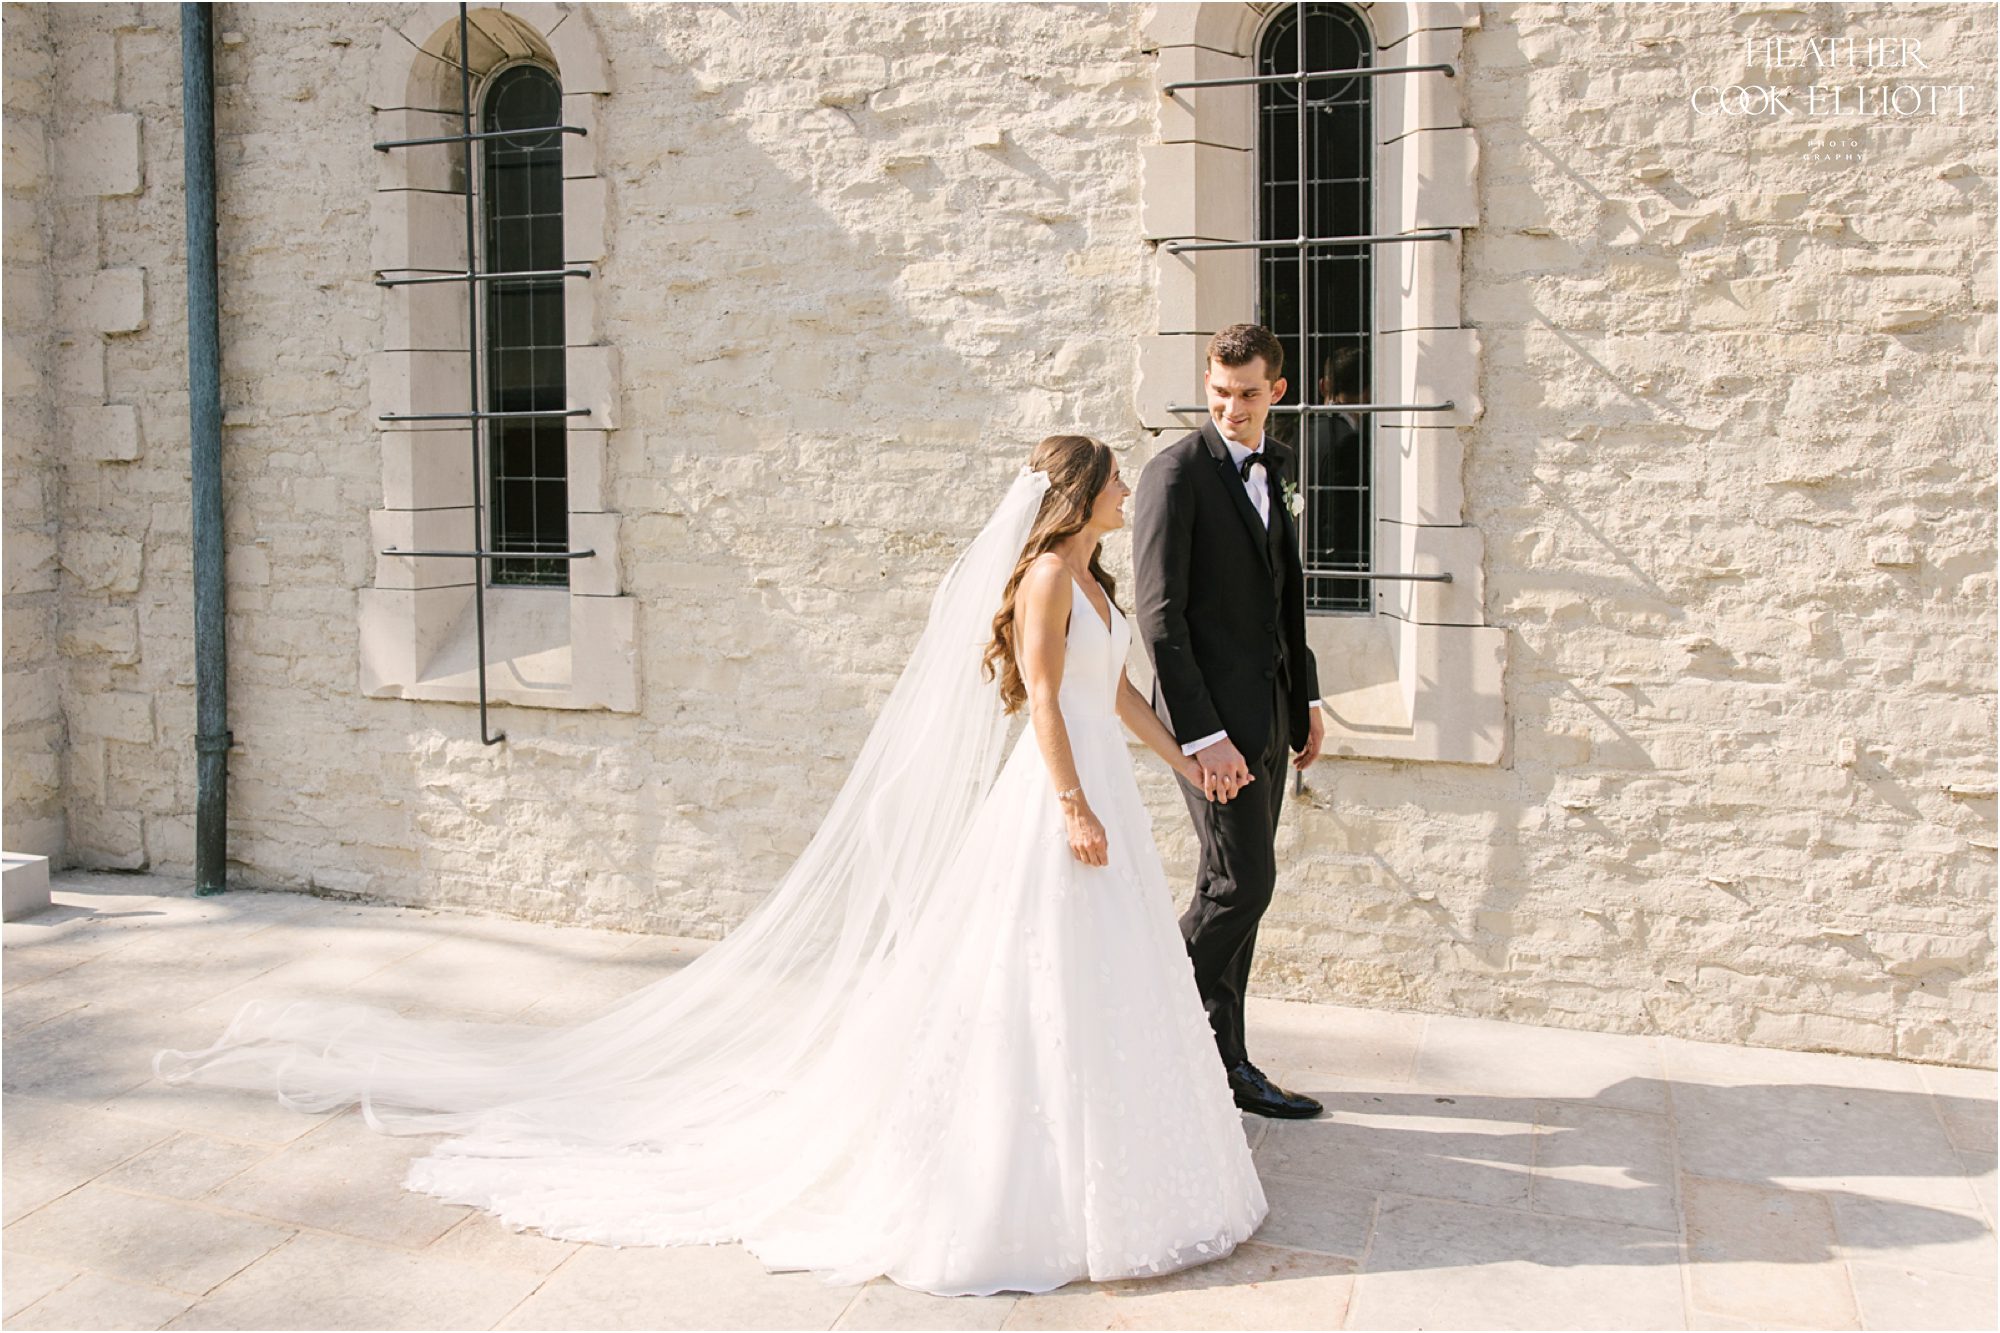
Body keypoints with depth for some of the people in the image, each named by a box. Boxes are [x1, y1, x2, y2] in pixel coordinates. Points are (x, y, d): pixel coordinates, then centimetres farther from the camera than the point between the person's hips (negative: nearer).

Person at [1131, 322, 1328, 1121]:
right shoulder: (1176, 473, -12)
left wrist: (1307, 698, 17)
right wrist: (1203, 736, -20)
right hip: (1213, 710, -7)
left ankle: (1221, 1061, 19)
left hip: (1269, 708, 8)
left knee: (1235, 888, 11)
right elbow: (1159, 615, -16)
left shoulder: (1275, 467, 12)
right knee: (1242, 883, -9)